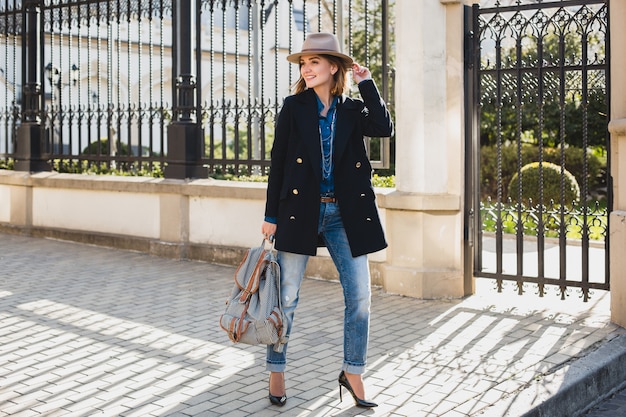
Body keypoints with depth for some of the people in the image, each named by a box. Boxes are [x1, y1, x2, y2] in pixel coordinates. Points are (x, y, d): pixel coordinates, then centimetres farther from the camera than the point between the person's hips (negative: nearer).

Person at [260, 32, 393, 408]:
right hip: (299, 210, -2)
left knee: (360, 295, 1)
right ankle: (276, 373, 18)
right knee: (287, 296, 4)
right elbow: (278, 162, 1)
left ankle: (352, 373, 16)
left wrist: (367, 84, -9)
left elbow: (385, 128, -13)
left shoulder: (352, 110, 6)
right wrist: (272, 216, -2)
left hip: (345, 214, 2)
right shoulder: (294, 107, 2)